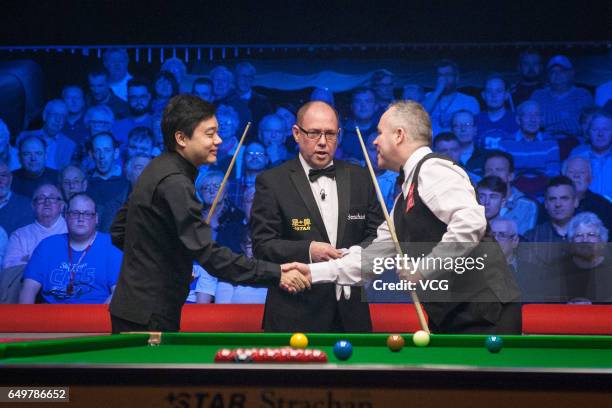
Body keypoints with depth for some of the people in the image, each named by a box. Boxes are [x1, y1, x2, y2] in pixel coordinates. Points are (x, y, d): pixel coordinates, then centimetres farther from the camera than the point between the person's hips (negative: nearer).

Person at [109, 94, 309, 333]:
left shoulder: (157, 169, 10)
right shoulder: (175, 183, -21)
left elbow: (118, 232, 18)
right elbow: (209, 255, -28)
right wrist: (275, 274, -28)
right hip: (148, 319, -10)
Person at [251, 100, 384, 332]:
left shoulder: (360, 178, 8)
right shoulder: (272, 182, -3)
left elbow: (376, 233, 10)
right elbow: (262, 245, -8)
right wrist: (307, 250, -23)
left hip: (351, 311, 4)